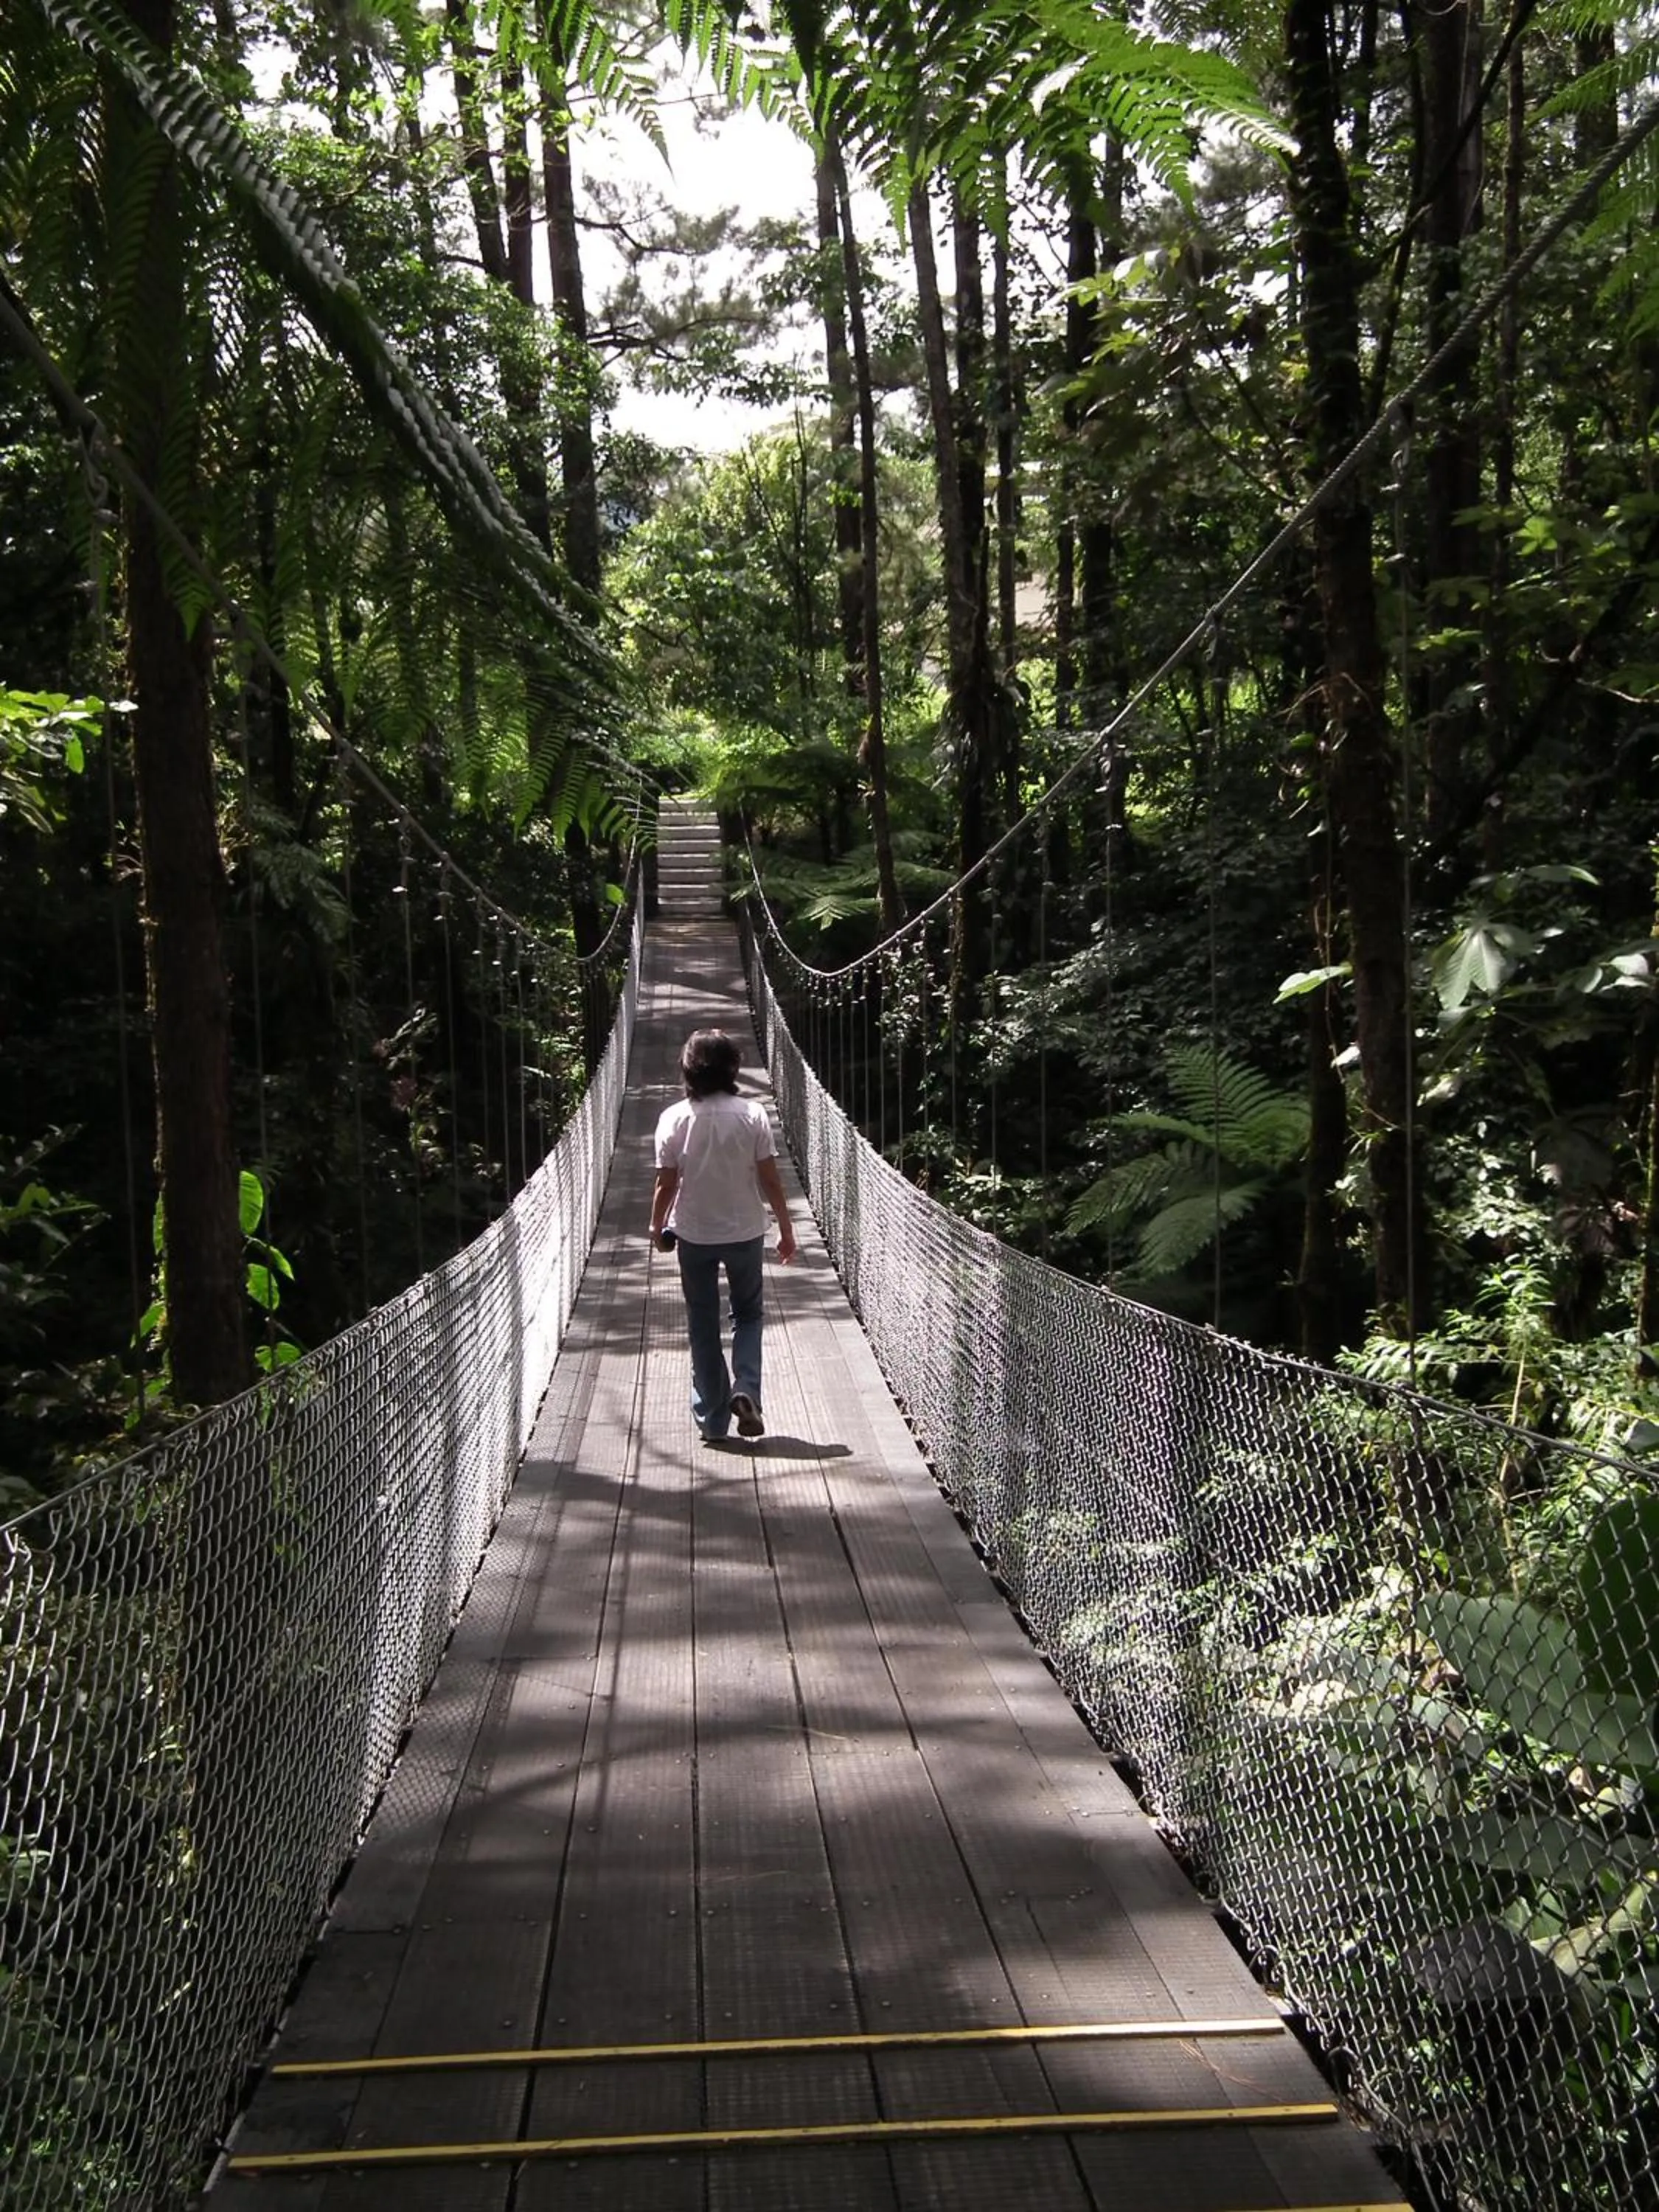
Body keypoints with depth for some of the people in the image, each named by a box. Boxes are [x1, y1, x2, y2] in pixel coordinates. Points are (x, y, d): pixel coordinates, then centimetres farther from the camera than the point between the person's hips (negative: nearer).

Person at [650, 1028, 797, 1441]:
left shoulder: (675, 1119, -10)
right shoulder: (752, 1114, -11)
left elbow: (666, 1184, -6)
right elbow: (770, 1180, -8)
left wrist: (657, 1226, 11)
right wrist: (786, 1229, 3)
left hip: (694, 1235, 0)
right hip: (745, 1232, 0)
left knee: (703, 1326, 12)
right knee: (748, 1314, 20)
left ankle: (712, 1419, 16)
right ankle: (745, 1389, -2)